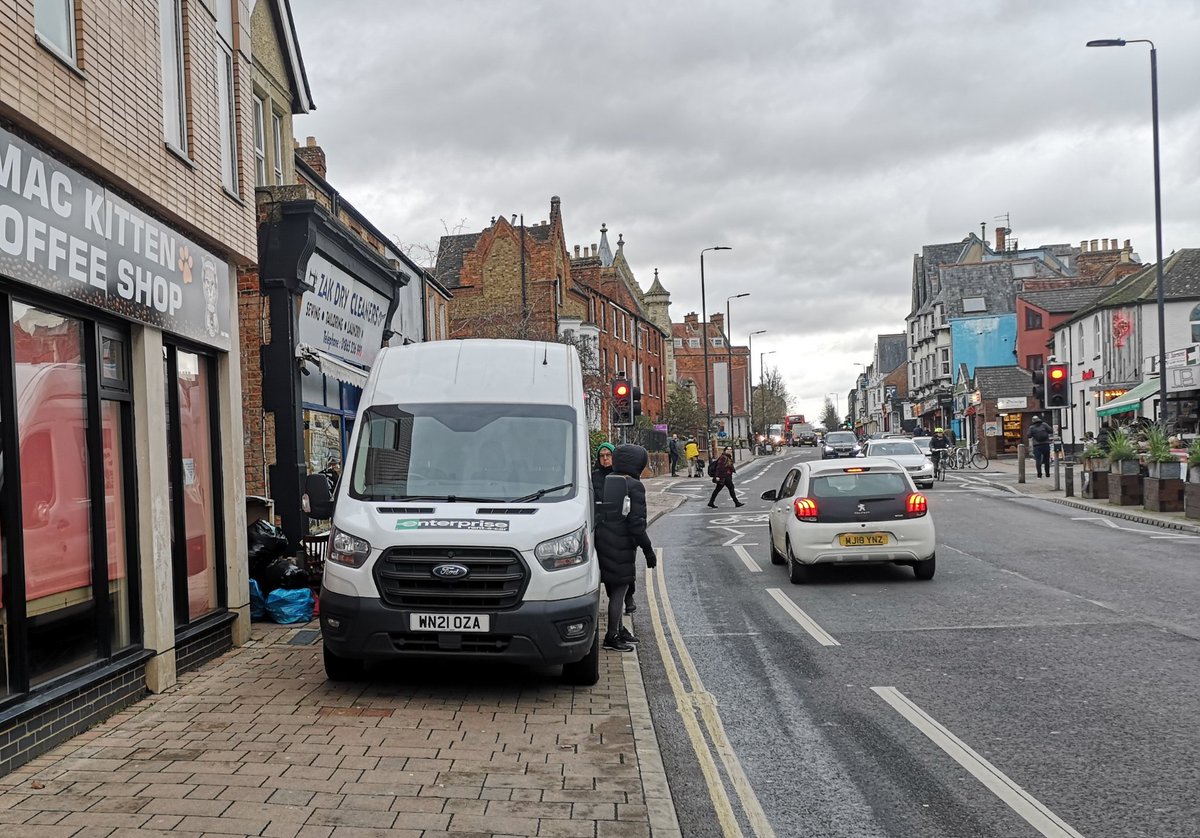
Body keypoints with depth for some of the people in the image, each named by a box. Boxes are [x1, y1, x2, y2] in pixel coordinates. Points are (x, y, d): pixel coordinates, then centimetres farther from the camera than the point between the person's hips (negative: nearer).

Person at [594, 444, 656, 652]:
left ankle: (618, 630, 30)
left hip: (603, 540, 8)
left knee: (614, 589, 18)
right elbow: (636, 522, -18)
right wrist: (648, 549, -12)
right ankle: (612, 636, 3)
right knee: (620, 588, -1)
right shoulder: (634, 486, -13)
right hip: (621, 544, -8)